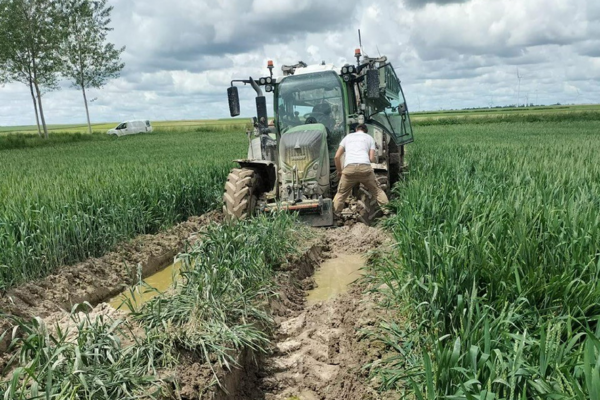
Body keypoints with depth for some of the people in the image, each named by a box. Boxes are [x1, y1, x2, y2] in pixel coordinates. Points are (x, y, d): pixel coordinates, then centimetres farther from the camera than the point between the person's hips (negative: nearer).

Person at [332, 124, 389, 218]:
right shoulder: (370, 138, 24)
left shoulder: (347, 137, 28)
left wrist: (339, 171, 31)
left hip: (349, 168, 1)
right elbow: (372, 158, 12)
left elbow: (337, 156, 19)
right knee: (377, 190, 16)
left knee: (341, 193, 14)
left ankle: (335, 214, 9)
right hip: (365, 167, 0)